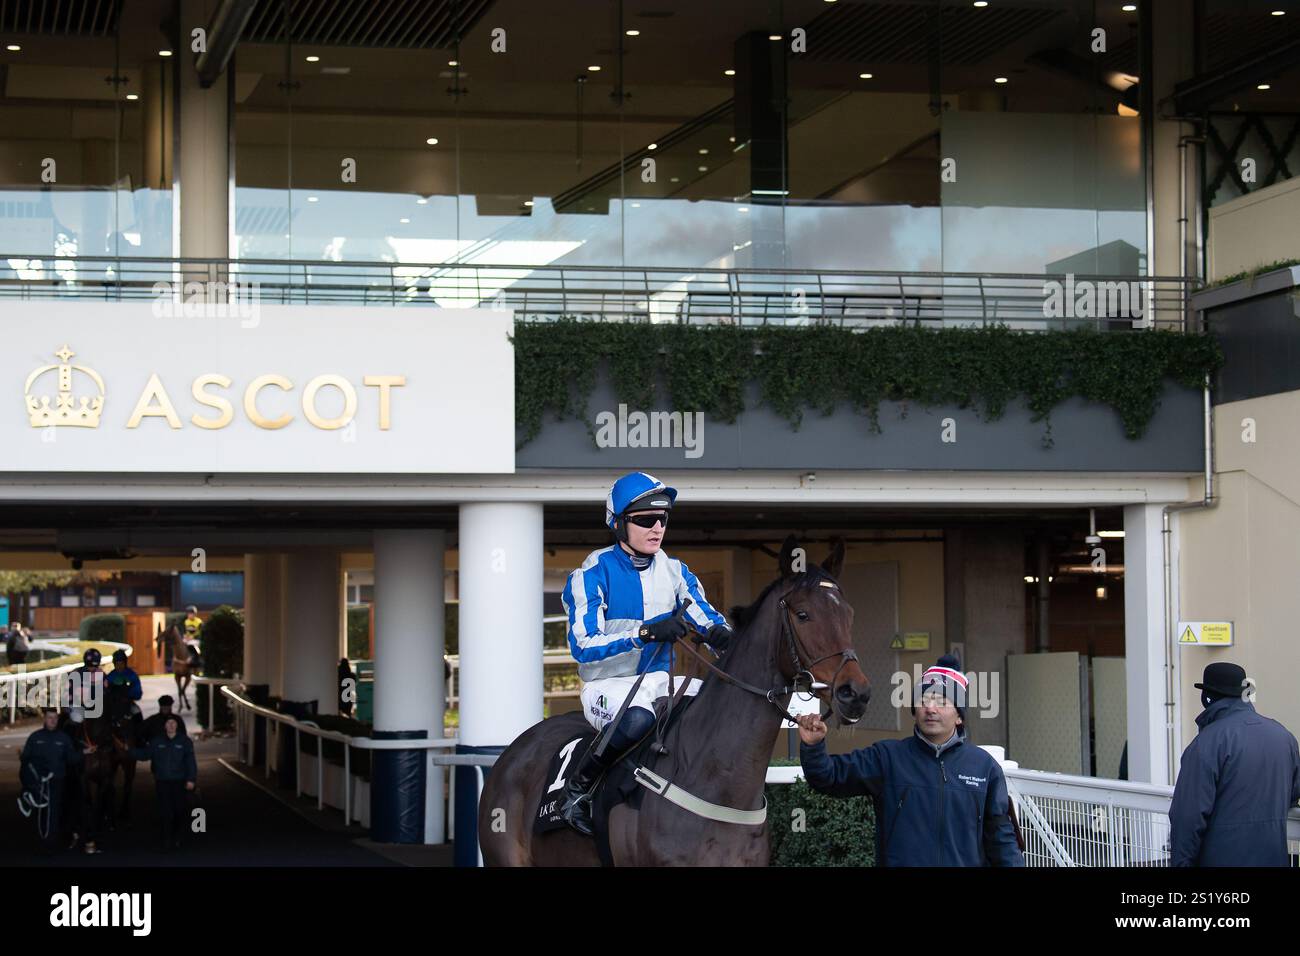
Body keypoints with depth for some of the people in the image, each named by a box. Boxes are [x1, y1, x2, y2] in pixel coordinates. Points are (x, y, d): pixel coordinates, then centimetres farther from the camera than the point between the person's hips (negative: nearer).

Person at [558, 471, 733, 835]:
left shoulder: (673, 571, 6)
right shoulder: (594, 574, -11)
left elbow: (709, 621, -1)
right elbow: (583, 646, -20)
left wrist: (723, 637, -27)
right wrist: (647, 633, -32)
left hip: (660, 681, 6)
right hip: (607, 686, -6)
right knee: (638, 717, -40)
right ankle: (577, 788, -18)